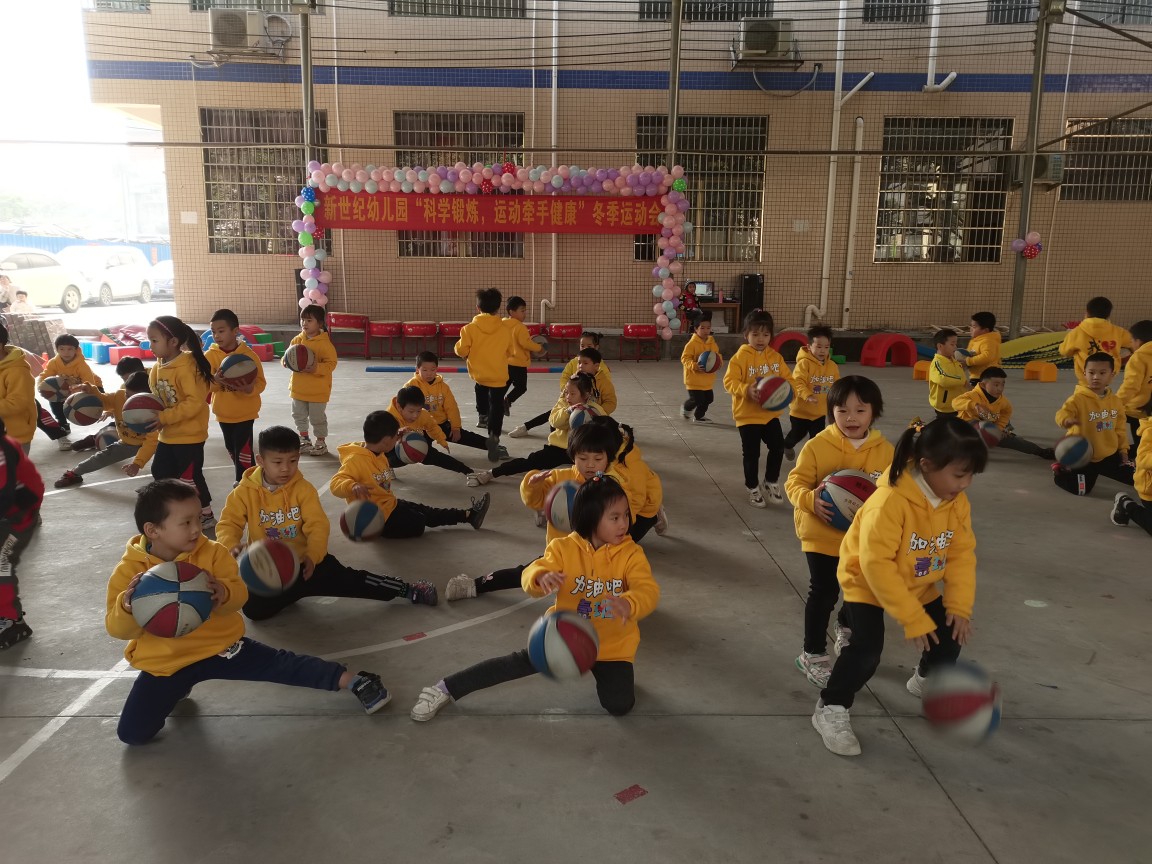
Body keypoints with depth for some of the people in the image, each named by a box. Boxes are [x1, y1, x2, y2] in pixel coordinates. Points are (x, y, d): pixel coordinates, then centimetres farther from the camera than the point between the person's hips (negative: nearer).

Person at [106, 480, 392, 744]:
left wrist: (223, 594, -40)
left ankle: (352, 681, -6)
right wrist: (127, 606, -37)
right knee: (132, 732, -3)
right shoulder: (128, 571, -12)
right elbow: (118, 628, -13)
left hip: (220, 646, 0)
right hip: (163, 663, 1)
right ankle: (176, 688, 26)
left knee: (281, 665, -12)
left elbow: (239, 595, -15)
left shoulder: (212, 553, -9)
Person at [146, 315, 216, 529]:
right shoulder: (157, 368, 6)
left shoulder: (187, 367, -21)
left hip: (189, 435, -9)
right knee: (160, 473, 17)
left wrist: (164, 417, -27)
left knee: (190, 476, 1)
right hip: (168, 434, 9)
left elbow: (195, 402, -27)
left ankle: (205, 515, 16)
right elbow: (156, 398, 15)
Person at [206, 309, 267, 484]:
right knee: (231, 447, 17)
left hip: (245, 411, -4)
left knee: (243, 448, -3)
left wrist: (249, 388, -33)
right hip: (223, 412, 4)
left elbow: (260, 382, -12)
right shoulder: (210, 355, -6)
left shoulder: (249, 354, -13)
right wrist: (215, 380, -33)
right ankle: (243, 477, 34)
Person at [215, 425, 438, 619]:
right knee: (253, 608, -21)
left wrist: (313, 555, -33)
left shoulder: (303, 489, -8)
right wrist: (232, 545, -34)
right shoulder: (245, 492, -8)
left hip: (304, 559, 0)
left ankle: (407, 590, 0)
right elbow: (228, 524, -10)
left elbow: (318, 525, -15)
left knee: (347, 579, -10)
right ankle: (301, 589, 0)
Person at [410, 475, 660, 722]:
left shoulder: (631, 554, -13)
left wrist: (629, 604, -50)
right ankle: (447, 688, 1)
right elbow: (530, 575, -21)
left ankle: (600, 668, 20)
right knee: (521, 662, -15)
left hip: (613, 645, 0)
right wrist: (541, 577, -47)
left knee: (619, 705, -14)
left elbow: (648, 591, -25)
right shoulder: (564, 548, -12)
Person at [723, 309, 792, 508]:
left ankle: (771, 483, 28)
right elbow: (729, 381, -16)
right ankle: (753, 488, 25)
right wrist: (747, 390, -32)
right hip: (747, 415, -4)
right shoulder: (740, 357, -13)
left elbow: (788, 379, 7)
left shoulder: (775, 357, 3)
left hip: (771, 413, 4)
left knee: (778, 447, 5)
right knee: (751, 454, 5)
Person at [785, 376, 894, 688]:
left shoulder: (885, 451, -7)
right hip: (823, 536, -4)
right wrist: (810, 500, -31)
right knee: (824, 593, 1)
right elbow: (795, 482, -11)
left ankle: (846, 630, 52)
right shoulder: (817, 446, -16)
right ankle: (813, 655, 18)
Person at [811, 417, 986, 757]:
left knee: (950, 634, 7)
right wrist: (912, 618, -30)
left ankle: (927, 681, 40)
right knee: (866, 648, -21)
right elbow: (877, 565, -34)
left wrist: (959, 605, -14)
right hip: (866, 582, -7)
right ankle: (831, 708, -1)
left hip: (919, 586, 7)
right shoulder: (890, 501, -35)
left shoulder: (957, 502, -12)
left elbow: (962, 554, -5)